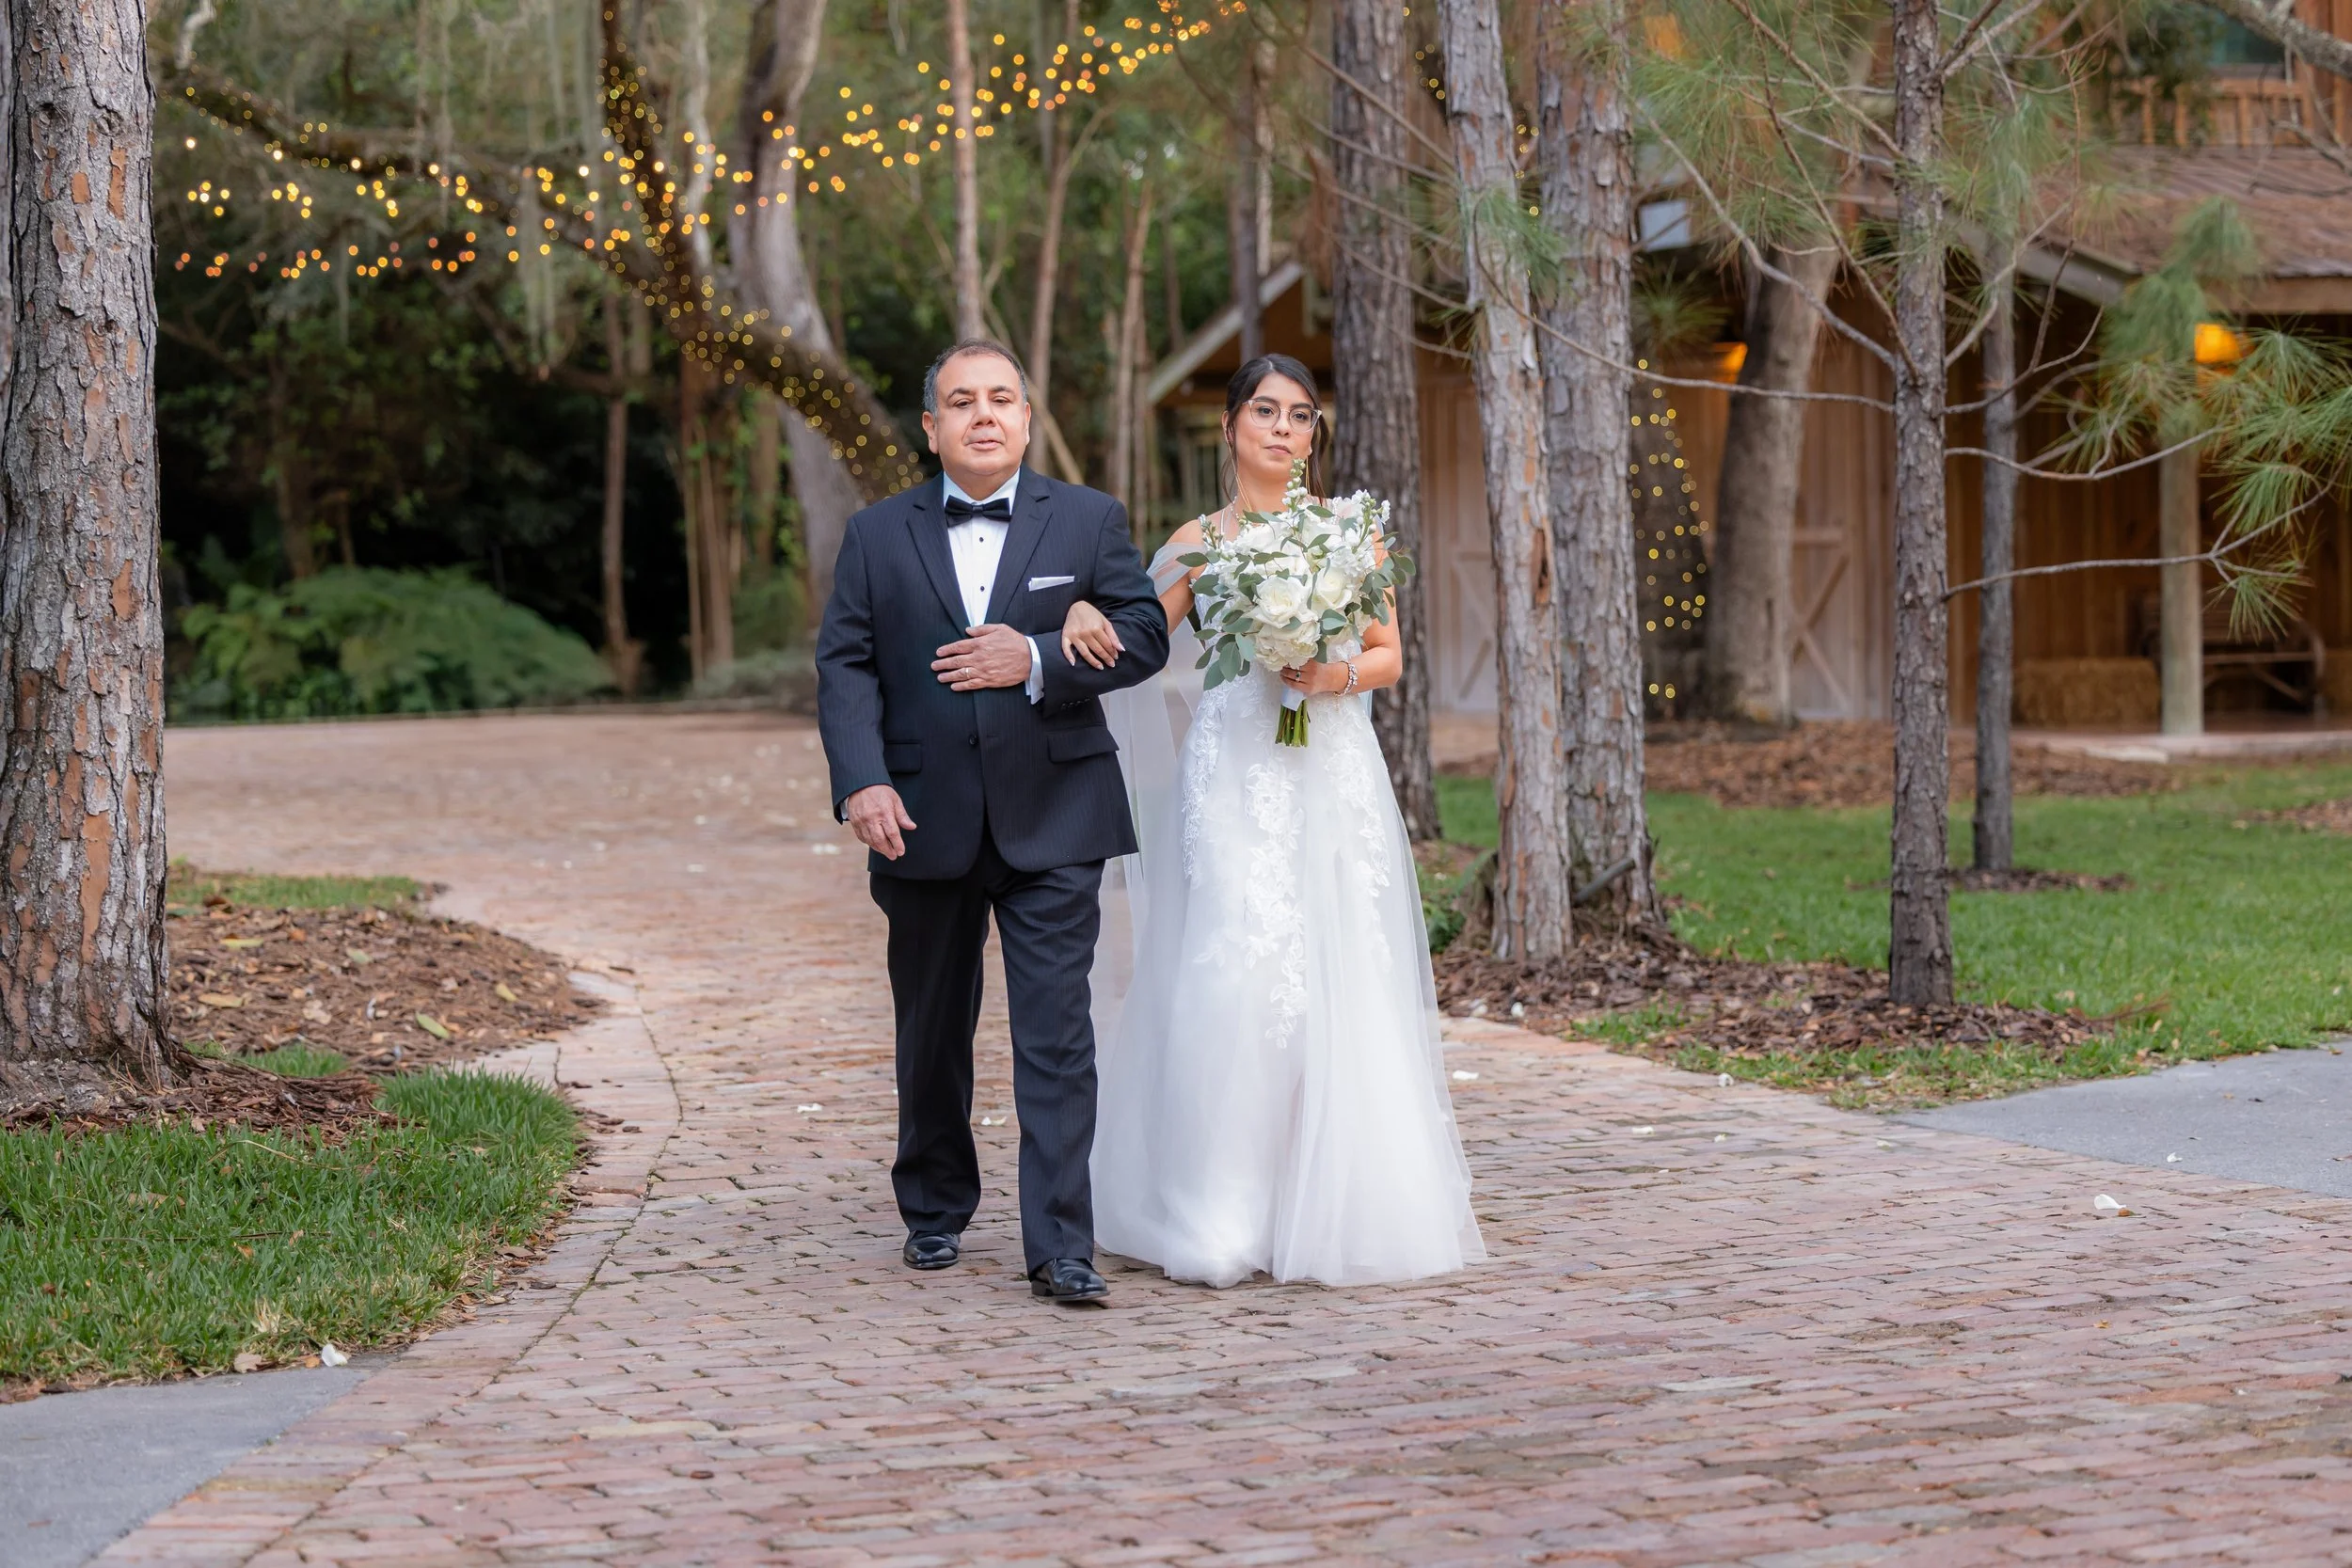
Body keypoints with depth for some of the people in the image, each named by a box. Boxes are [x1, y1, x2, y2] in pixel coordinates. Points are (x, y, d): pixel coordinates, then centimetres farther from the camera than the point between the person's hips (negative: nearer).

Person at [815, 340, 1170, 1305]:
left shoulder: (1089, 521, 6)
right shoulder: (877, 537, 7)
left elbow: (1144, 634, 0)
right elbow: (844, 664, -1)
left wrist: (1038, 661, -16)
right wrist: (861, 781, -15)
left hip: (1052, 822, -2)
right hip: (924, 821, 2)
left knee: (1056, 1034, -8)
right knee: (932, 1034, 14)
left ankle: (1059, 1248, -8)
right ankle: (934, 1213, 32)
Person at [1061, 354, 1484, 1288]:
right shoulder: (1200, 542, 8)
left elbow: (1390, 657, 11)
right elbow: (1134, 643, 4)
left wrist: (1338, 673, -9)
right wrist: (1084, 613, -16)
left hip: (1335, 780, 2)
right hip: (1234, 780, -1)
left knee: (1339, 989, -2)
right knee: (1235, 982, -11)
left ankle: (1328, 1209, 6)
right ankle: (1224, 1216, -6)